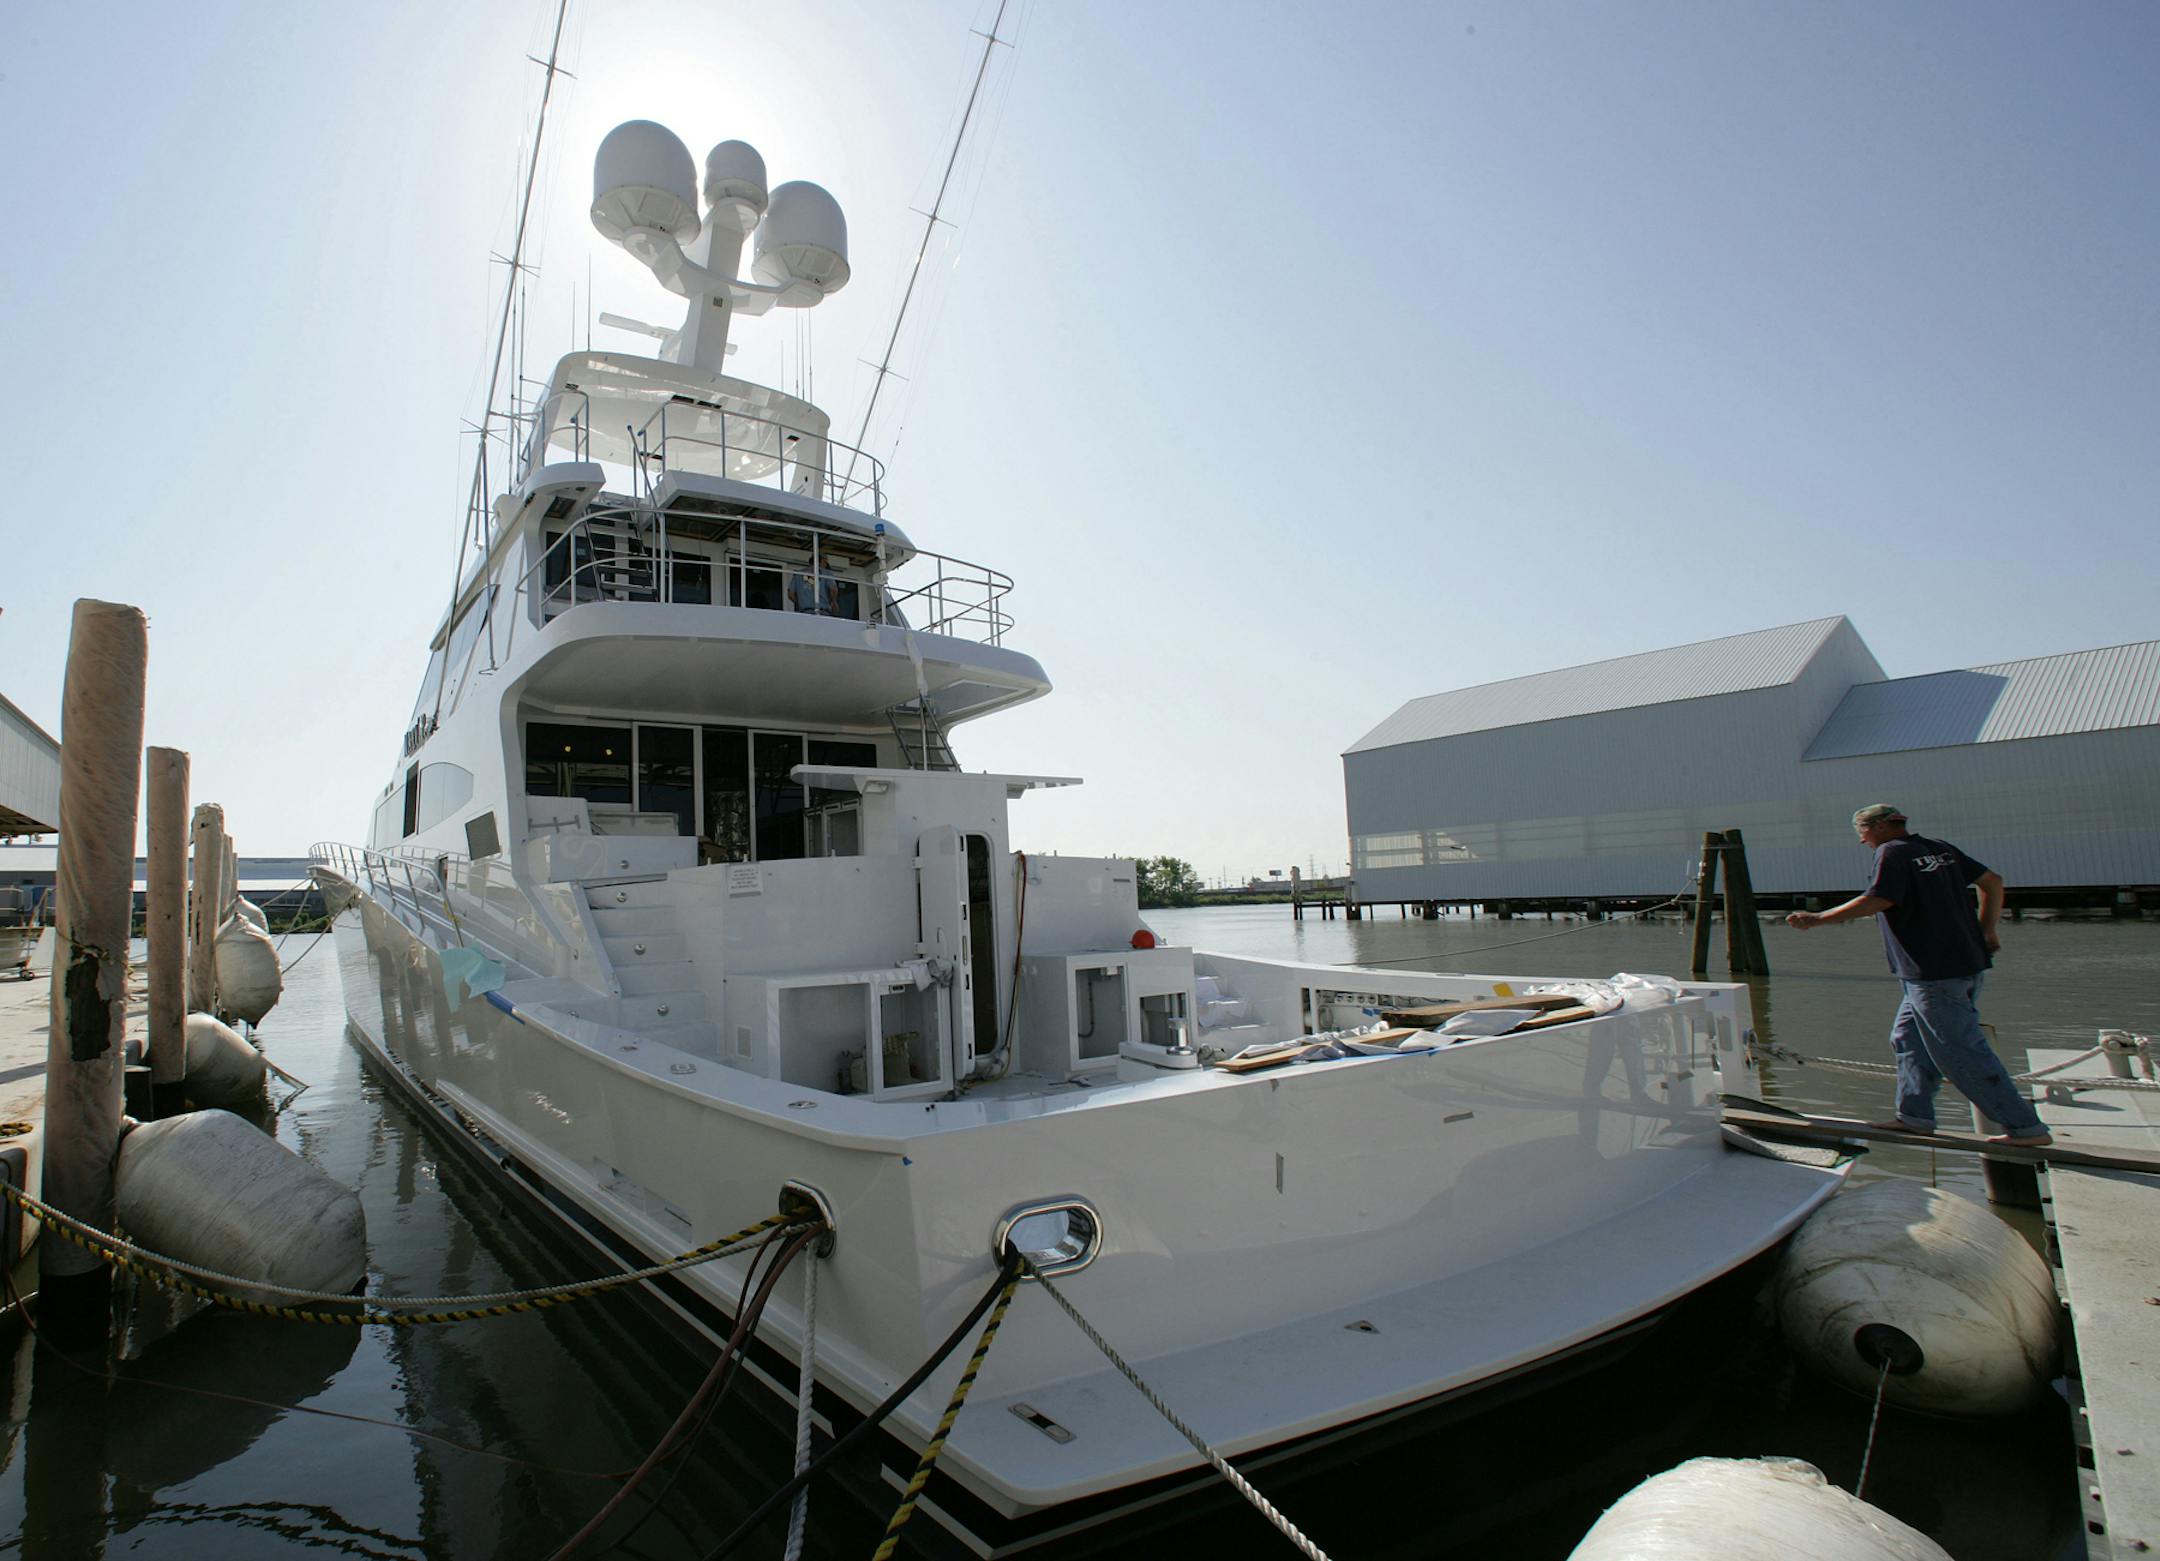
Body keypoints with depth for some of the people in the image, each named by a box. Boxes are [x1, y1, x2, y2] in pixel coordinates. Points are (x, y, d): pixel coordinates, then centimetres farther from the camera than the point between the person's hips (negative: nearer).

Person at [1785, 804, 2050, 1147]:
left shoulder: (1892, 853, -10)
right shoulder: (1941, 849, 15)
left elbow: (1876, 901, -22)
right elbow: (1993, 881, 18)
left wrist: (1818, 919, -17)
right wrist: (1987, 931, 22)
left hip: (1935, 974, -10)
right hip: (1967, 962, 10)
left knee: (1962, 1053, -3)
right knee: (1909, 1040, 16)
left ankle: (2027, 1128, 2)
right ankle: (1915, 1116, 18)